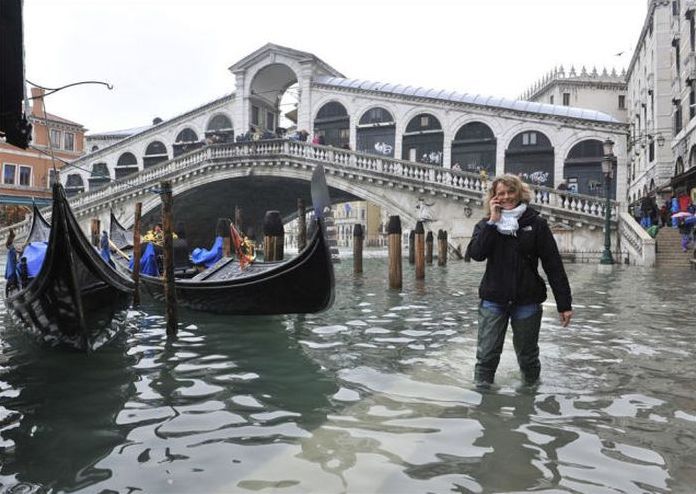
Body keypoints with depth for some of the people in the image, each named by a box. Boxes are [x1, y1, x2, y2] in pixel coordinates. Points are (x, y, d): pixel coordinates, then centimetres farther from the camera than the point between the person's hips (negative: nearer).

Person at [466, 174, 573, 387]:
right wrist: (493, 221, -15)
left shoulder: (536, 224, -1)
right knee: (486, 354, 1)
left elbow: (554, 265, -3)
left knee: (527, 355, 13)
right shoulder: (486, 225, 4)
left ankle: (531, 386, 36)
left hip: (527, 300, 0)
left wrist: (564, 304, -6)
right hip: (493, 301, 1)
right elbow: (476, 253, -15)